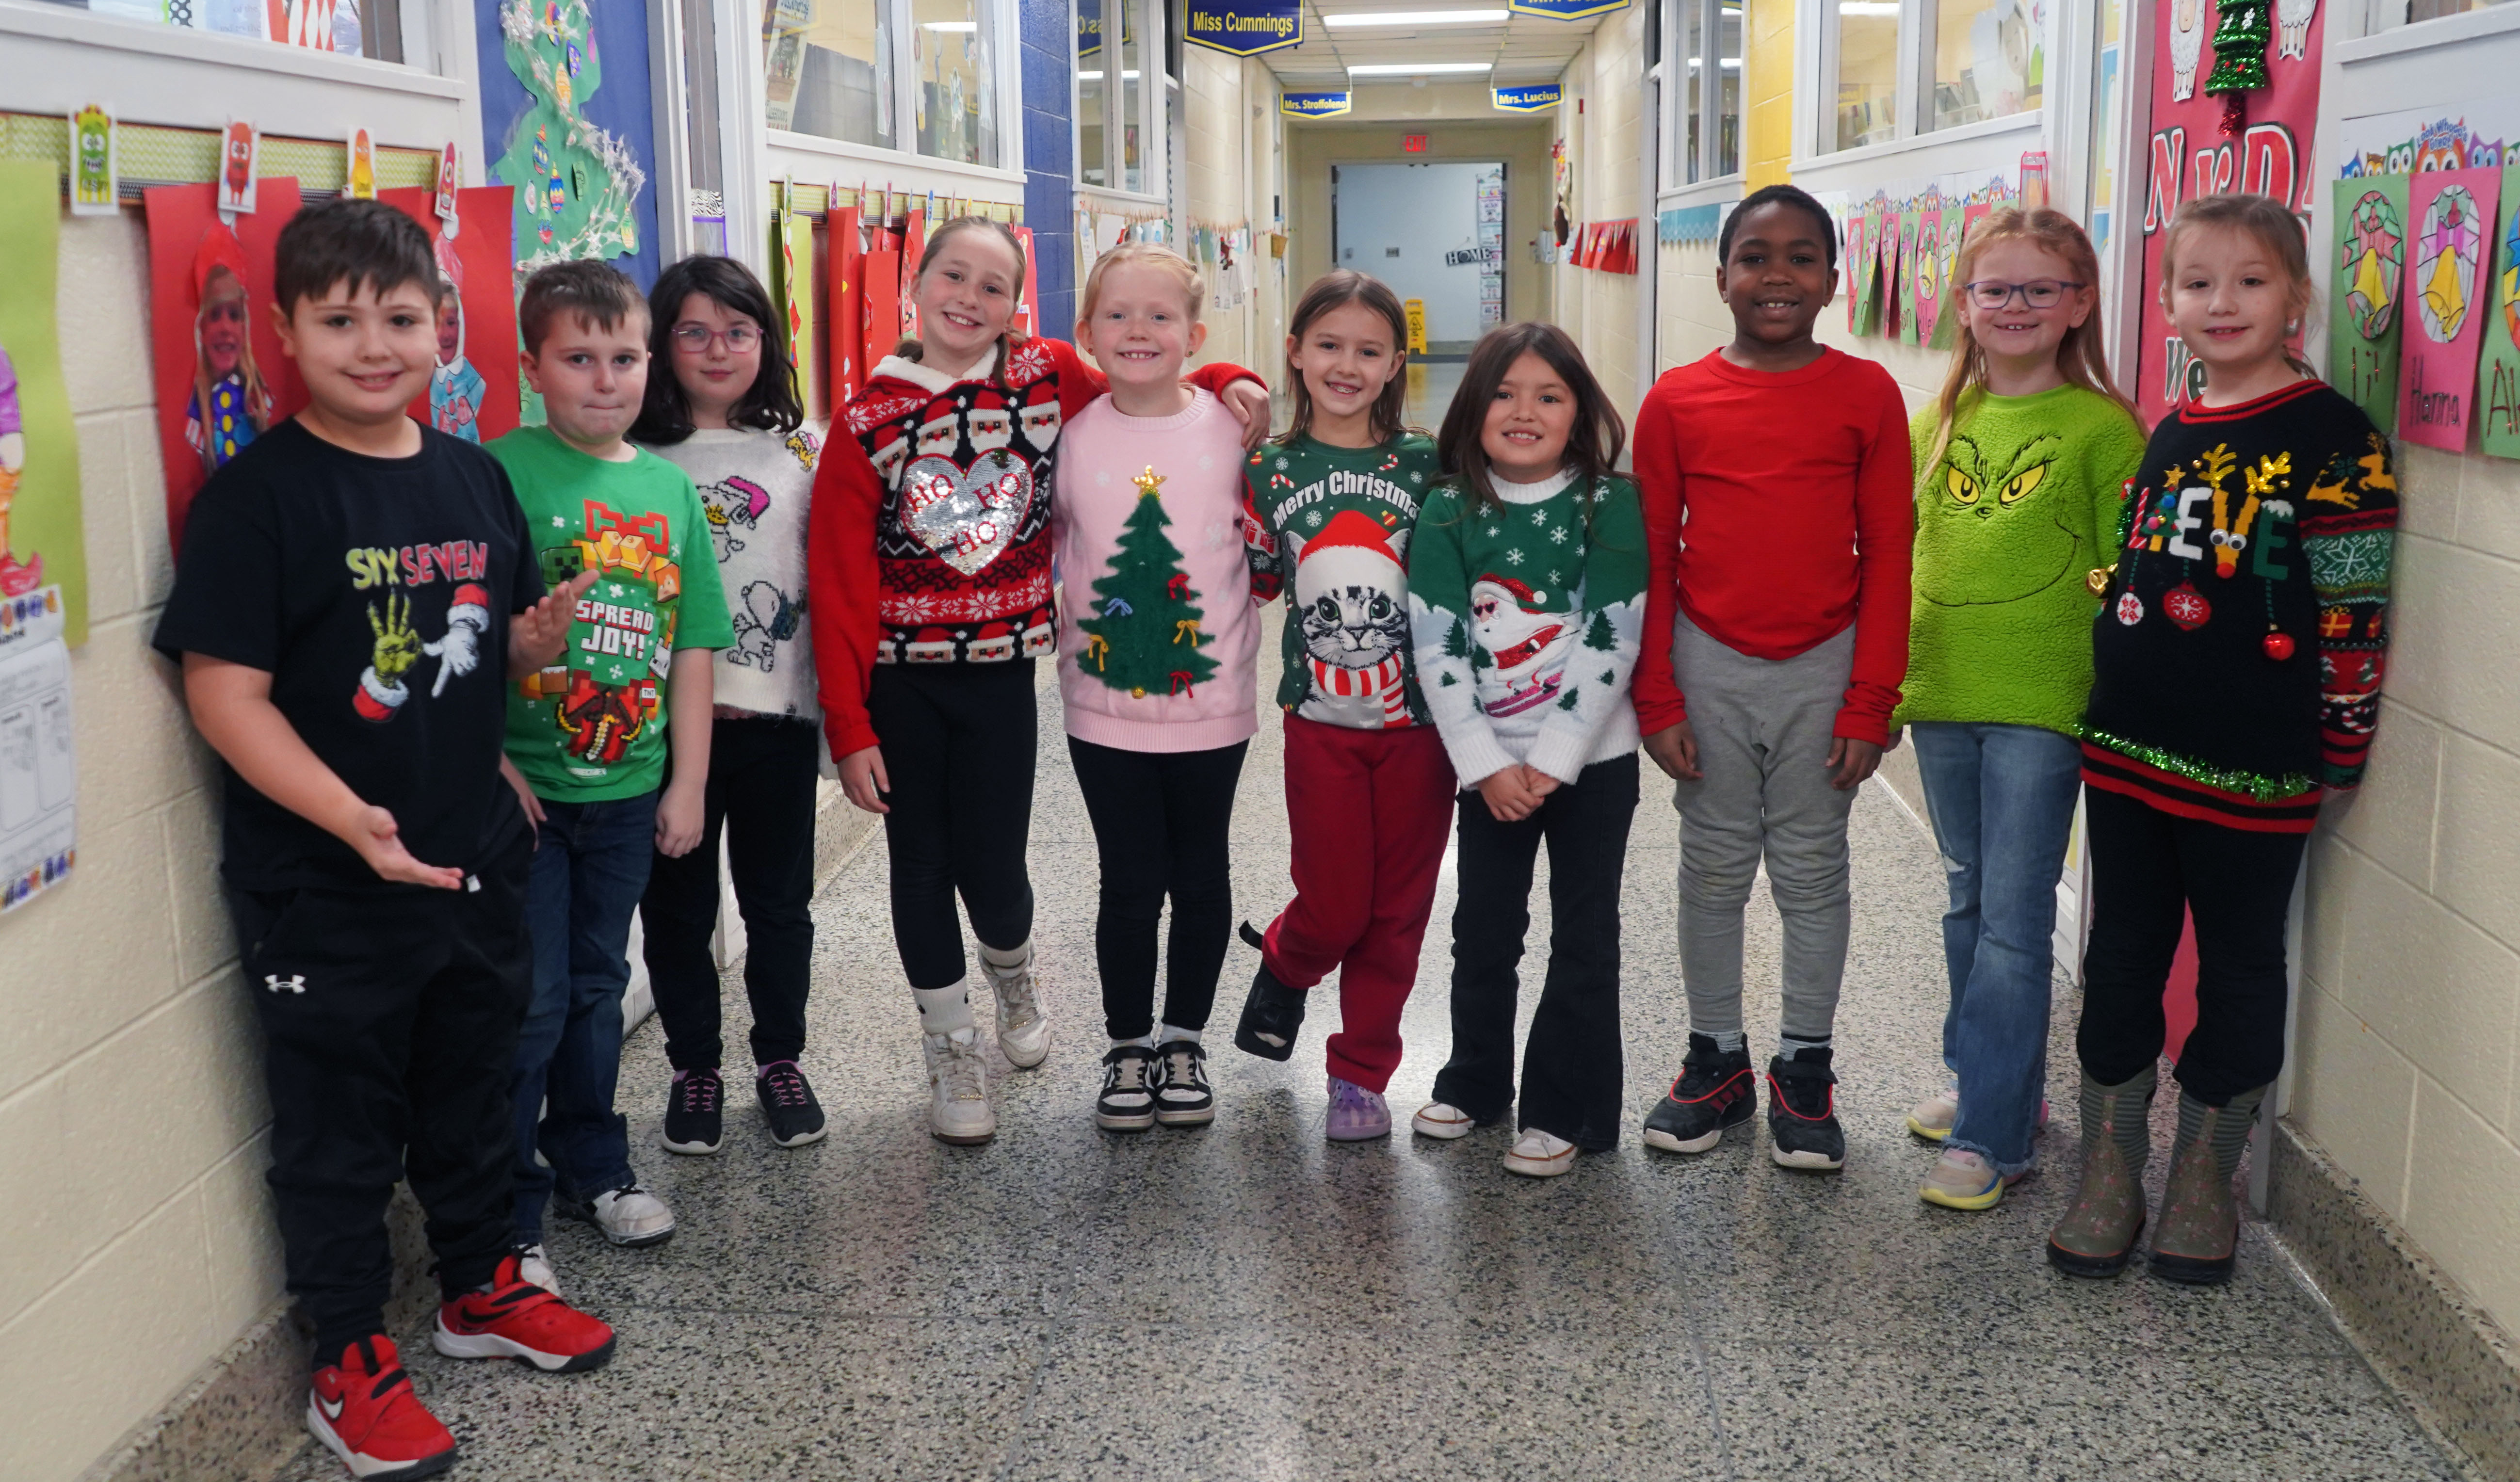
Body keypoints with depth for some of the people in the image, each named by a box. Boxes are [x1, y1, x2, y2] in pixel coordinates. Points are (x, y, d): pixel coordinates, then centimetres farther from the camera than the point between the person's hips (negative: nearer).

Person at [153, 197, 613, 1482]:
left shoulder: (472, 477, 5)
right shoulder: (258, 495, -15)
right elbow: (224, 687, -19)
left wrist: (539, 636, -7)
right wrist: (346, 816, -31)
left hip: (477, 860, 6)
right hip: (324, 889, -6)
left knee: (470, 1088, 22)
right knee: (340, 1122, 9)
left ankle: (480, 1289, 41)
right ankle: (350, 1360, 25)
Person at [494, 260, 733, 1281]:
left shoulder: (668, 488, 6)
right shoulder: (503, 472, -10)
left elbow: (691, 648, 10)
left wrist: (688, 781, 8)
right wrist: (491, 764, -16)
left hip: (628, 786, 5)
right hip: (527, 787, -5)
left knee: (597, 985, 19)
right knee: (529, 1001, 0)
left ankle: (592, 1166, 35)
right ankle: (506, 1212, 14)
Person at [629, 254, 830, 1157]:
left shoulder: (802, 452, 4)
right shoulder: (635, 459, 0)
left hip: (775, 712, 1)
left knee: (779, 901, 11)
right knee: (677, 905, 10)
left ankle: (780, 1061, 28)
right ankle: (694, 1067, 26)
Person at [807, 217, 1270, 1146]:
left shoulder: (1049, 380, -2)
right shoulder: (869, 422, -6)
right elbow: (838, 584, -7)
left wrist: (1226, 382, -4)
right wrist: (848, 728, -11)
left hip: (1001, 675, 1)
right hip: (899, 684, 0)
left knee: (993, 868, 3)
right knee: (922, 868, 9)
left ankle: (1011, 976, 40)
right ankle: (951, 1052, 29)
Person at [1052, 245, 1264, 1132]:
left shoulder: (1232, 429, -6)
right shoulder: (1069, 438, -4)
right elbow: (1041, 540, 11)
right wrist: (1063, 621, 4)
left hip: (1213, 701, 0)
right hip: (1104, 707, 0)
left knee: (1200, 878, 13)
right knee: (1130, 885, 6)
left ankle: (1184, 1039, 31)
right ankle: (1127, 1046, 25)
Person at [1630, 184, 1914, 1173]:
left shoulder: (1867, 396, -3)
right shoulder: (1676, 402, -1)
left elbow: (1888, 557, -2)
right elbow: (1651, 560, 2)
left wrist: (1870, 704, -5)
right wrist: (1657, 699, -1)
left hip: (1823, 669, -1)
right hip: (1710, 665, 1)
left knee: (1813, 871, 9)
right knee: (1713, 870, 10)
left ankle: (1805, 1069, 23)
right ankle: (1717, 1057, 26)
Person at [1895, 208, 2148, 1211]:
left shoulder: (2101, 429, -6)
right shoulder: (1935, 424, 9)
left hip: (2041, 706, -5)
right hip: (1941, 699, 5)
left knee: (2014, 919, -4)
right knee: (1969, 903, 16)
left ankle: (1990, 1134, 2)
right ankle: (1991, 1079, 32)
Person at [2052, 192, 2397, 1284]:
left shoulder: (2331, 437, -9)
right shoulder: (2169, 436, 10)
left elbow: (2354, 611, -10)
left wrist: (2341, 752, -9)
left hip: (2252, 770, -6)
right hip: (2128, 753, 6)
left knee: (2238, 970, 9)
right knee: (2121, 959, 12)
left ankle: (2203, 1177, 24)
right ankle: (2109, 1172, 24)